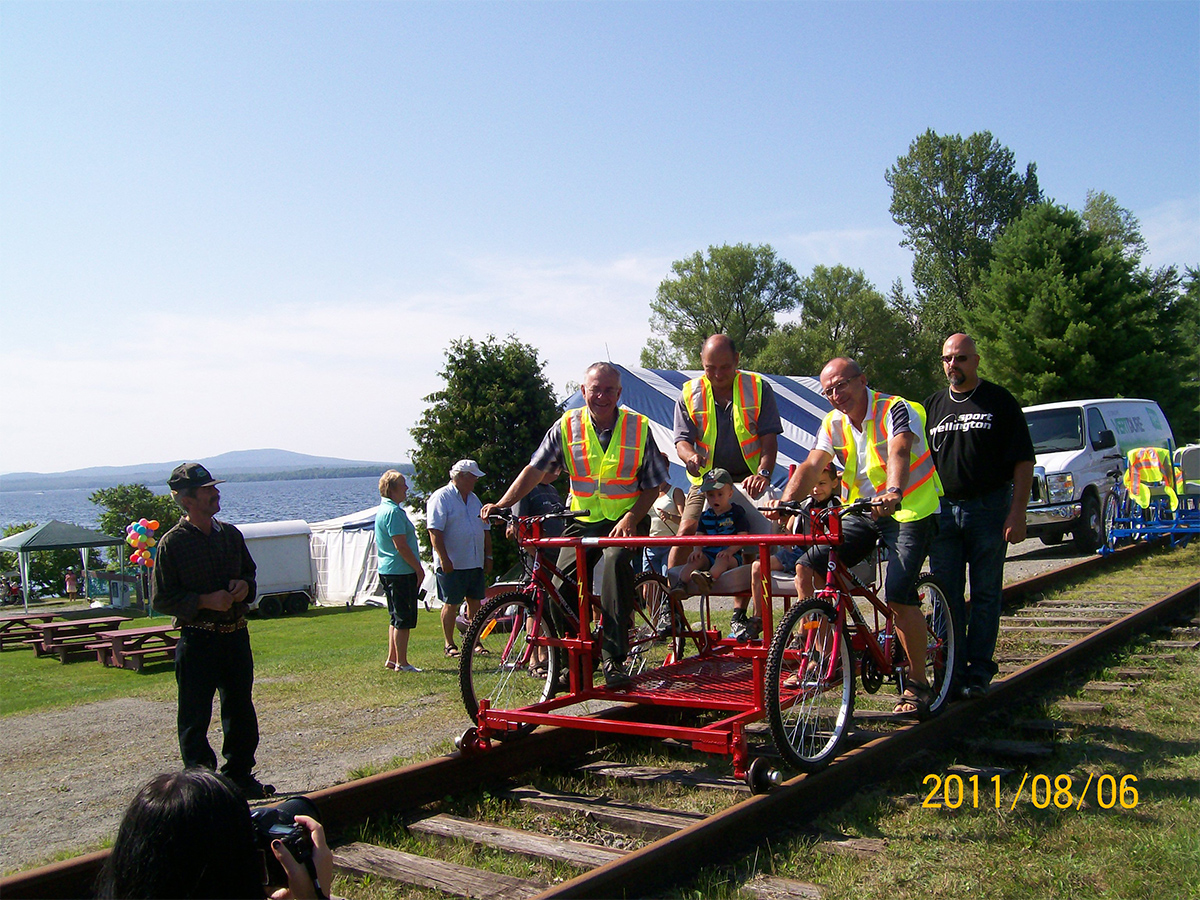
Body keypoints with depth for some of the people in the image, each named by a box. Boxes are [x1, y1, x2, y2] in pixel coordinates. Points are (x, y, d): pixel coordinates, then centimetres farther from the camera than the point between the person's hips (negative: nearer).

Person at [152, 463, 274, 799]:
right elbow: (161, 599, -9)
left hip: (236, 636, 6)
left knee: (241, 712, 14)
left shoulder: (230, 534, 8)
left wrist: (244, 586, 0)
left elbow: (249, 572, 22)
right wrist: (205, 601, -19)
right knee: (195, 719, 2)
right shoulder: (173, 543, -8)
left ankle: (240, 776, 28)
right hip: (197, 641, -6)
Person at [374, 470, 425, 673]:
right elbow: (401, 545, -21)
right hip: (401, 572, -10)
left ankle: (392, 659, 22)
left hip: (388, 571, 10)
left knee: (396, 617, 17)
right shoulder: (393, 512, -17)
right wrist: (418, 568, -14)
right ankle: (401, 662, 1)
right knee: (404, 618, -4)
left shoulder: (384, 509, 16)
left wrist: (416, 567, 22)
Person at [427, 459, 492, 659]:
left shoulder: (473, 498, 16)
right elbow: (435, 531, -15)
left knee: (475, 602, 9)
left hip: (476, 563, 7)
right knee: (451, 604, 1)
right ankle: (449, 645, 11)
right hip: (452, 565, -7)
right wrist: (444, 559, -20)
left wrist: (488, 556, 16)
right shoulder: (440, 498, -8)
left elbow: (485, 529, 21)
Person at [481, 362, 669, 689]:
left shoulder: (638, 427, -4)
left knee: (615, 560, -34)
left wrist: (630, 519, -16)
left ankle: (613, 658, -30)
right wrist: (501, 504, -17)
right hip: (583, 521, 3)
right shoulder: (567, 426, -1)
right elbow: (534, 470, -4)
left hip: (624, 520, -2)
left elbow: (652, 485, 0)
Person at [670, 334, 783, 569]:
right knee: (686, 531, -15)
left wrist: (763, 474, -21)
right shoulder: (690, 393, 3)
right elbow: (682, 440, -1)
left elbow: (769, 438, -3)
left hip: (747, 481, 0)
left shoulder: (758, 388, 0)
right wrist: (691, 457, -26)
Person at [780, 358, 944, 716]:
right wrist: (787, 501, -28)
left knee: (899, 596, -19)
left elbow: (899, 452, -35)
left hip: (910, 511, -6)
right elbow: (812, 464, -10)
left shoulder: (896, 410, -15)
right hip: (862, 511, 6)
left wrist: (893, 492, -55)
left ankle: (917, 683, 1)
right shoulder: (834, 423, 3)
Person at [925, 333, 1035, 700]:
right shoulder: (933, 405, 13)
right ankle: (952, 671, 12)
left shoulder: (1000, 402, 0)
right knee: (947, 596, 4)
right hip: (943, 510, 4)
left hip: (989, 508, -3)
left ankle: (978, 673, 11)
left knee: (986, 594, 3)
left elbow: (1023, 462, -3)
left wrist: (1017, 513, -11)